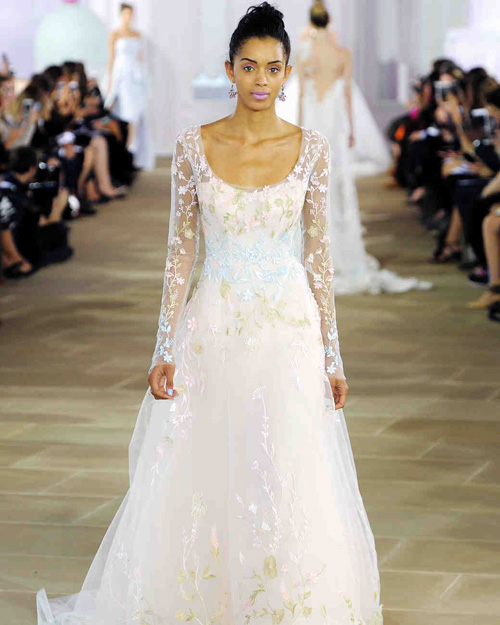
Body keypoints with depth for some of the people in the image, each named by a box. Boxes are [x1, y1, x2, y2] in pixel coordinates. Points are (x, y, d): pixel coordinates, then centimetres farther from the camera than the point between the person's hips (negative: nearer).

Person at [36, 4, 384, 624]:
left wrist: (331, 356, 3)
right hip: (214, 333, 0)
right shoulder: (195, 145, 0)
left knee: (292, 490, -4)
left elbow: (318, 253, 5)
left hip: (288, 332, 0)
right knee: (200, 486, 3)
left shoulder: (311, 148, 1)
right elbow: (181, 251, 3)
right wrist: (166, 348, -4)